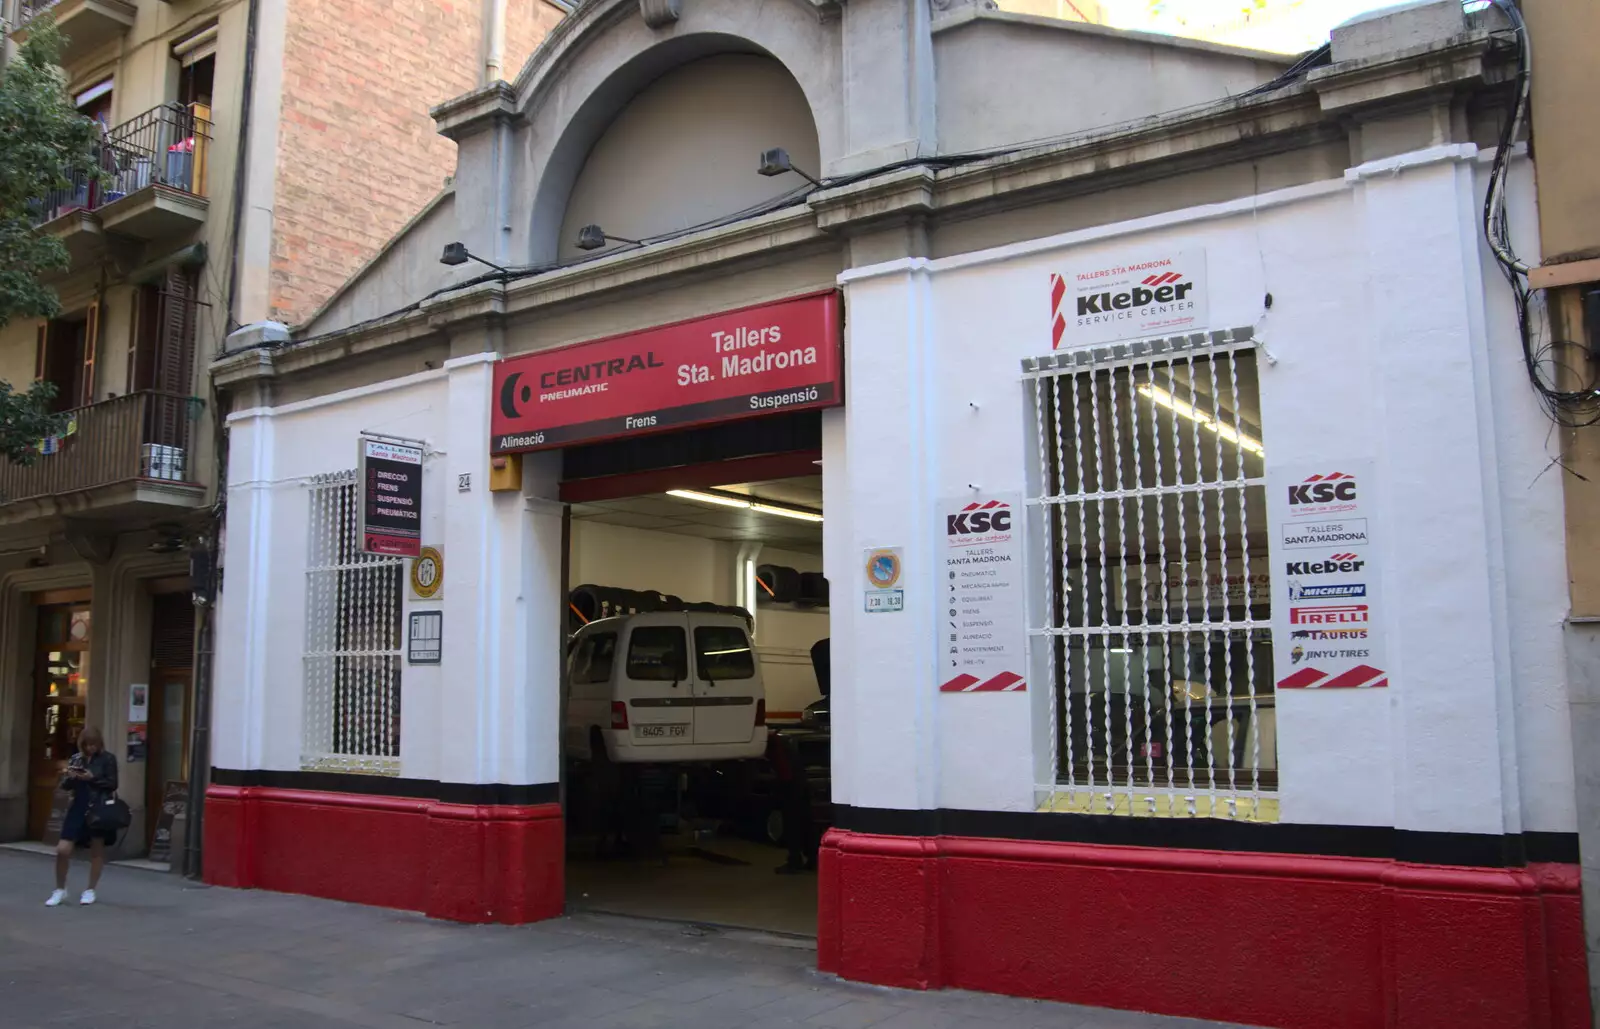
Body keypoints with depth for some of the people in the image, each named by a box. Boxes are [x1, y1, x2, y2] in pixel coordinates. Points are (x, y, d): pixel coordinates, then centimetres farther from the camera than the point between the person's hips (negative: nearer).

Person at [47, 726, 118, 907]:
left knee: (97, 851, 8)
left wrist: (93, 778, -18)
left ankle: (90, 891, 21)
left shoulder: (107, 759, -4)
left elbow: (112, 784, -7)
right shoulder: (76, 758, 6)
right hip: (78, 808, 3)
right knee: (62, 850, -2)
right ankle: (60, 890, 17)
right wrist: (69, 776, -13)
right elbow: (65, 785, 8)